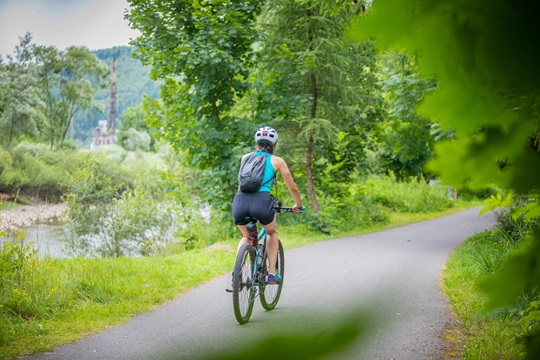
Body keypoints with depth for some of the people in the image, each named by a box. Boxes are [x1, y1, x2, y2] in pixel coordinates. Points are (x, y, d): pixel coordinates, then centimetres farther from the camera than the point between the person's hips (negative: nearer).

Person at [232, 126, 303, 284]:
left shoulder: (245, 157, 23)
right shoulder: (277, 161, 15)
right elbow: (293, 188, 22)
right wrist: (298, 205, 41)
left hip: (240, 200, 2)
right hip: (261, 201, -2)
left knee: (246, 237, 30)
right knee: (272, 233, 30)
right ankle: (271, 274, 21)